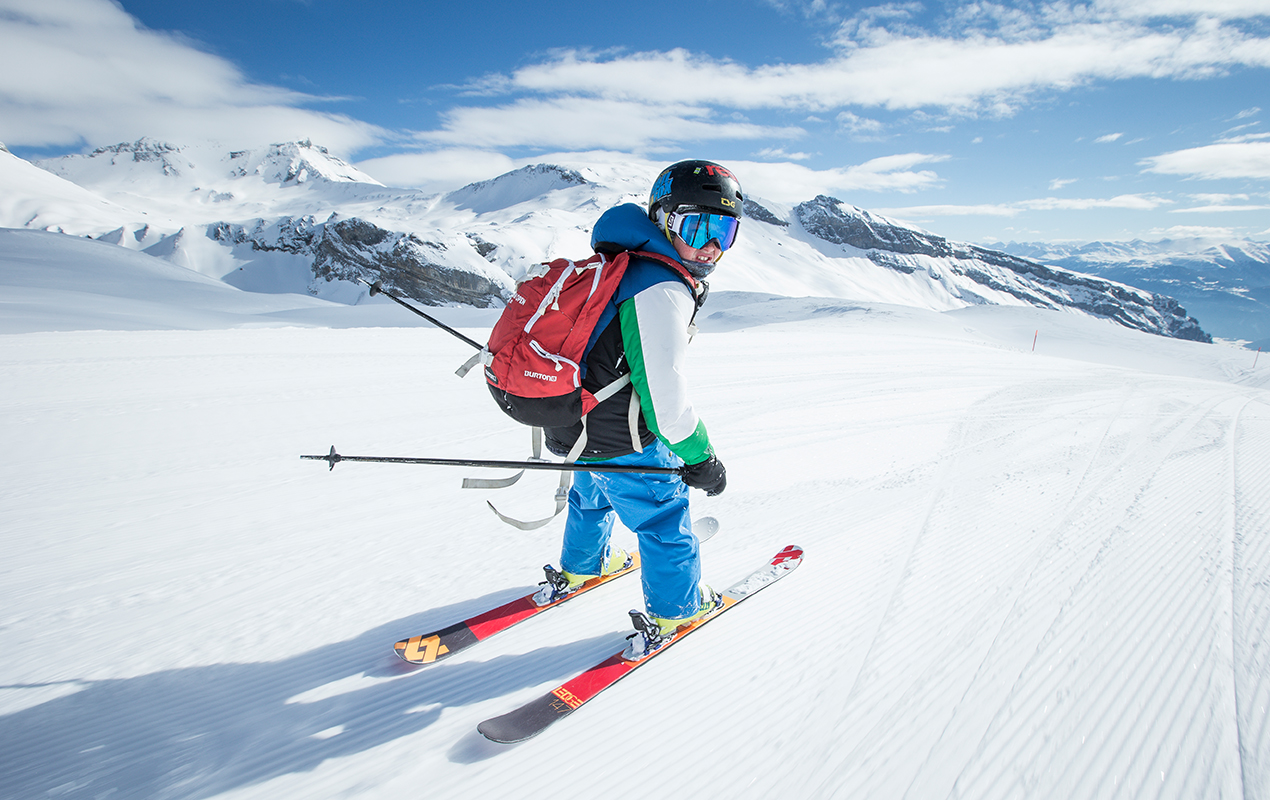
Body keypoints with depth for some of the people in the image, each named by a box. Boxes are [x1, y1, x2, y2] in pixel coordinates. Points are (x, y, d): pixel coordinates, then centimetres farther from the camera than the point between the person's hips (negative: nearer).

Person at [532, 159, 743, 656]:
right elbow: (663, 392, -29)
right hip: (622, 444, -9)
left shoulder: (617, 267, 5)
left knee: (592, 498, 33)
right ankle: (675, 611, 29)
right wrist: (700, 457, -17)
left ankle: (578, 567, 56)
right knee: (665, 520, 11)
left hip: (577, 423, 10)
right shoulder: (664, 291, -26)